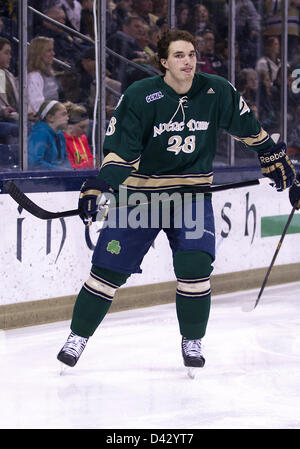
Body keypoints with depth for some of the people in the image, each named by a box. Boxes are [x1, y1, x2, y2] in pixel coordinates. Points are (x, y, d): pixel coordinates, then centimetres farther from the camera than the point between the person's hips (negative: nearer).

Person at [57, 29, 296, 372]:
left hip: (192, 192, 1)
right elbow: (120, 148, -14)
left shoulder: (217, 92, -6)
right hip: (141, 190, -1)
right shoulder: (140, 96, -14)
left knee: (195, 264, -15)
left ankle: (192, 341, 6)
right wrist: (99, 187, -27)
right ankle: (78, 336, 13)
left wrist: (274, 158, 16)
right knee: (109, 266, -3)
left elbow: (247, 126, 10)